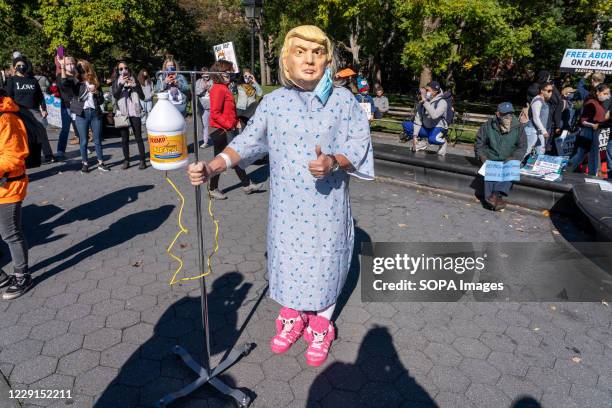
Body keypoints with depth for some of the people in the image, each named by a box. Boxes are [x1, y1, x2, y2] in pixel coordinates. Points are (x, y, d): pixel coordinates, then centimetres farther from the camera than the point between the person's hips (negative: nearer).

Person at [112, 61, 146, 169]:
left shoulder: (134, 80, 9)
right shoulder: (116, 82, 9)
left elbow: (142, 97, 3)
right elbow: (115, 95, -8)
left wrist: (135, 86, -10)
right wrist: (121, 84, -19)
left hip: (134, 112, -1)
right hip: (122, 113, 1)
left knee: (138, 137, -4)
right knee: (124, 138, 3)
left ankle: (142, 160, -2)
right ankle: (126, 160, 10)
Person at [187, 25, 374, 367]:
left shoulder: (344, 99, -3)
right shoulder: (274, 101, 1)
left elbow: (359, 144, -4)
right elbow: (248, 141, -2)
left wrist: (334, 161, -25)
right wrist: (212, 167, -15)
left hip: (327, 205, -1)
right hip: (286, 205, 2)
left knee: (323, 262, 10)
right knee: (286, 259, 13)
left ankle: (321, 327, 35)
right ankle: (292, 318, 40)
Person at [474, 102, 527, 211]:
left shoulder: (518, 128, 1)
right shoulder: (488, 126, 0)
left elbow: (522, 147, 3)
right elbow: (479, 144, 8)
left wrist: (514, 158, -16)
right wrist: (483, 157, -6)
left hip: (509, 161, 0)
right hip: (491, 160, 0)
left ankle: (495, 195, -42)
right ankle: (496, 198, -38)